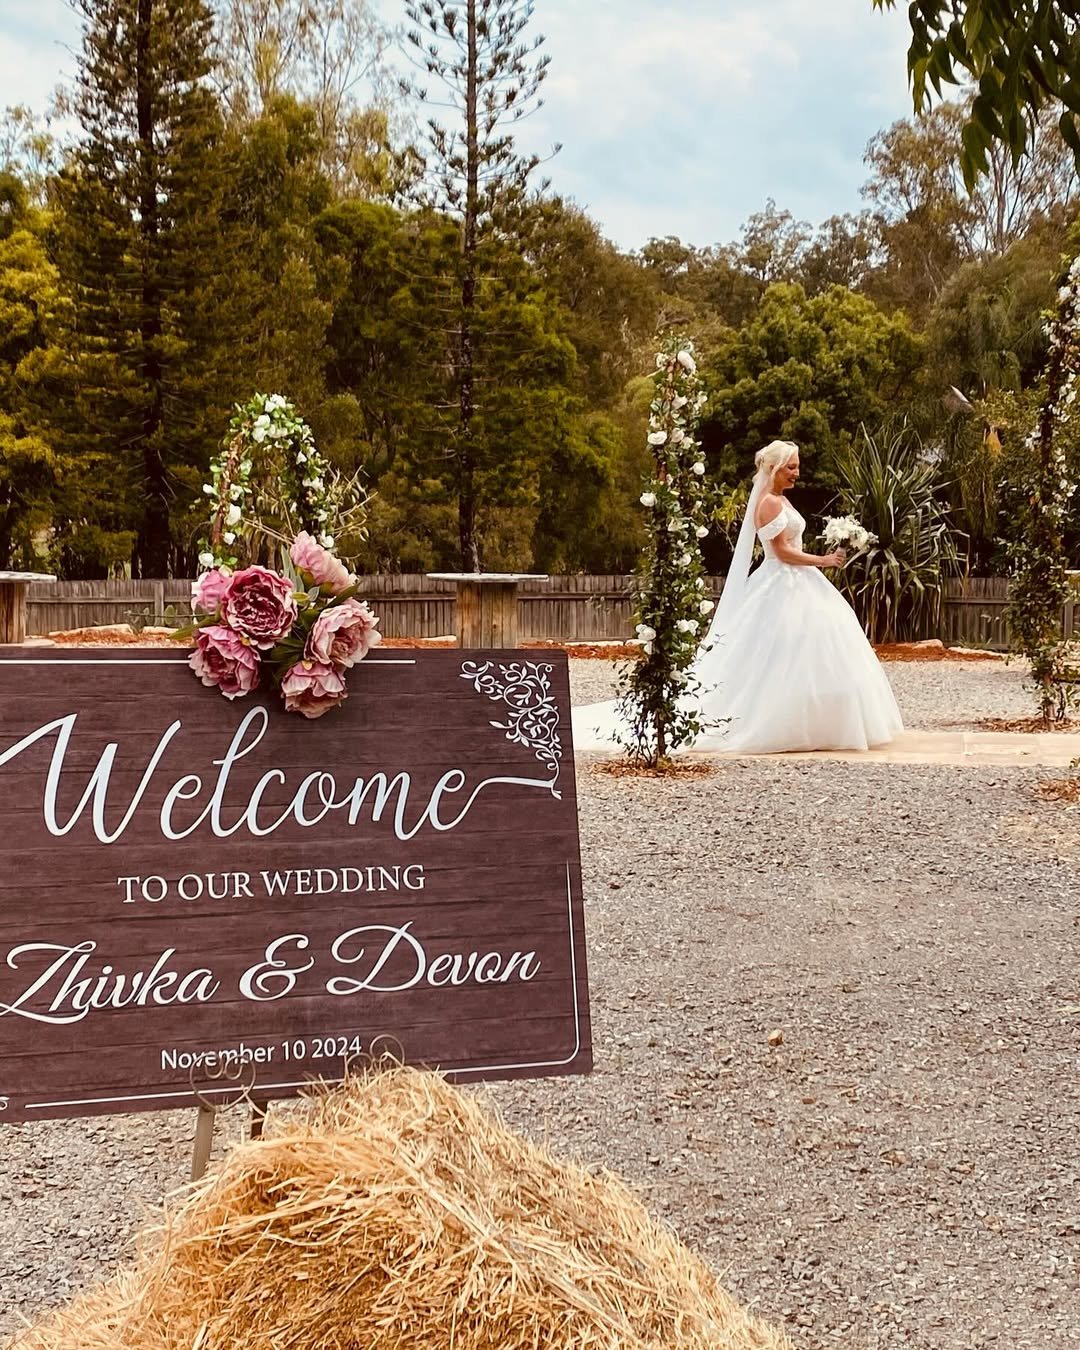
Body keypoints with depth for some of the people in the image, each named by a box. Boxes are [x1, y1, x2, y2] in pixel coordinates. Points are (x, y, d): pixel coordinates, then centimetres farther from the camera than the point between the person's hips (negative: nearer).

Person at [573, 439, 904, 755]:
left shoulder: (779, 500, 15)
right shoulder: (771, 503, -15)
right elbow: (782, 551, -19)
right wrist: (823, 561, -14)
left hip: (792, 586, 10)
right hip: (781, 588, -10)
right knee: (776, 664, -8)